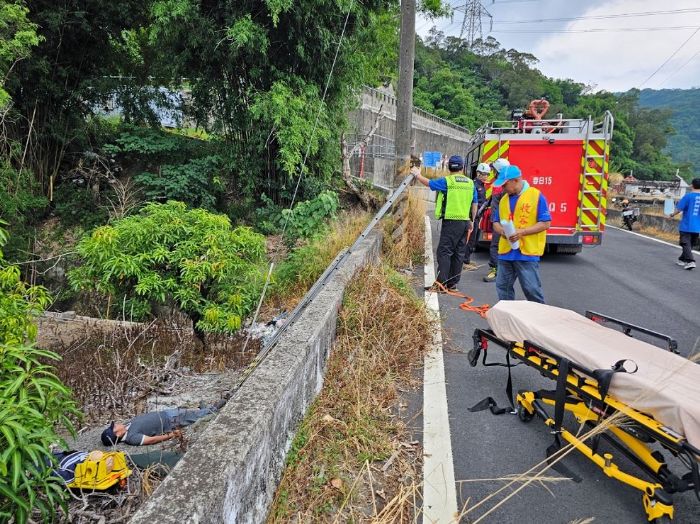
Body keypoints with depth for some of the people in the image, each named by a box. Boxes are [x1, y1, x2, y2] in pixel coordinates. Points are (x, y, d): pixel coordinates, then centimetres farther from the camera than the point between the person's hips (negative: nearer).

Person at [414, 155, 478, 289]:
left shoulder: (446, 181, -8)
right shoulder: (470, 183, 9)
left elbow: (428, 182, 3)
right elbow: (474, 205, 14)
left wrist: (417, 174, 21)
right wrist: (471, 220, 24)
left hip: (451, 222, -6)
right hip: (465, 222, 6)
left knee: (444, 252, -3)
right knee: (458, 253, 11)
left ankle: (442, 282, -8)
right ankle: (453, 283, 18)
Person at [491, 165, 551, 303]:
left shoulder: (536, 195, -7)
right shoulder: (504, 199, 11)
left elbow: (545, 223, -8)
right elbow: (496, 222, 16)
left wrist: (522, 232, -19)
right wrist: (502, 230, -8)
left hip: (527, 252, -6)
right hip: (505, 251, 6)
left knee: (532, 289, -2)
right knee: (503, 286, 11)